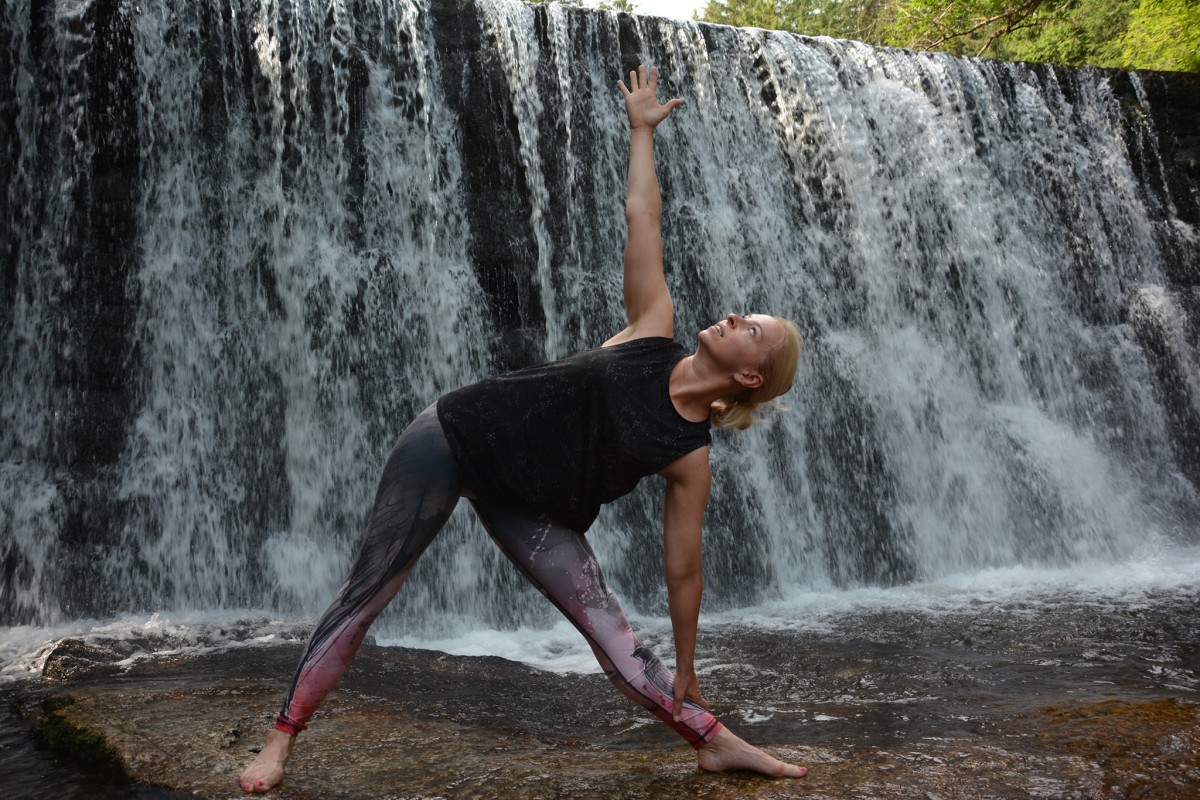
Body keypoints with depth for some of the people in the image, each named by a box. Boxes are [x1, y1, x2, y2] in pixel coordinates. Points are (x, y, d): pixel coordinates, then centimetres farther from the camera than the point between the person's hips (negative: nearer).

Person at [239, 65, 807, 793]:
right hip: (456, 436, 1)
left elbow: (684, 568, -3)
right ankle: (283, 739, 13)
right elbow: (643, 217, -1)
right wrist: (643, 129, 13)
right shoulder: (654, 332, -7)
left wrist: (687, 675, 1)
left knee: (618, 640, -7)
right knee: (367, 594, 0)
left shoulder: (690, 456, -9)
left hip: (526, 506, 0)